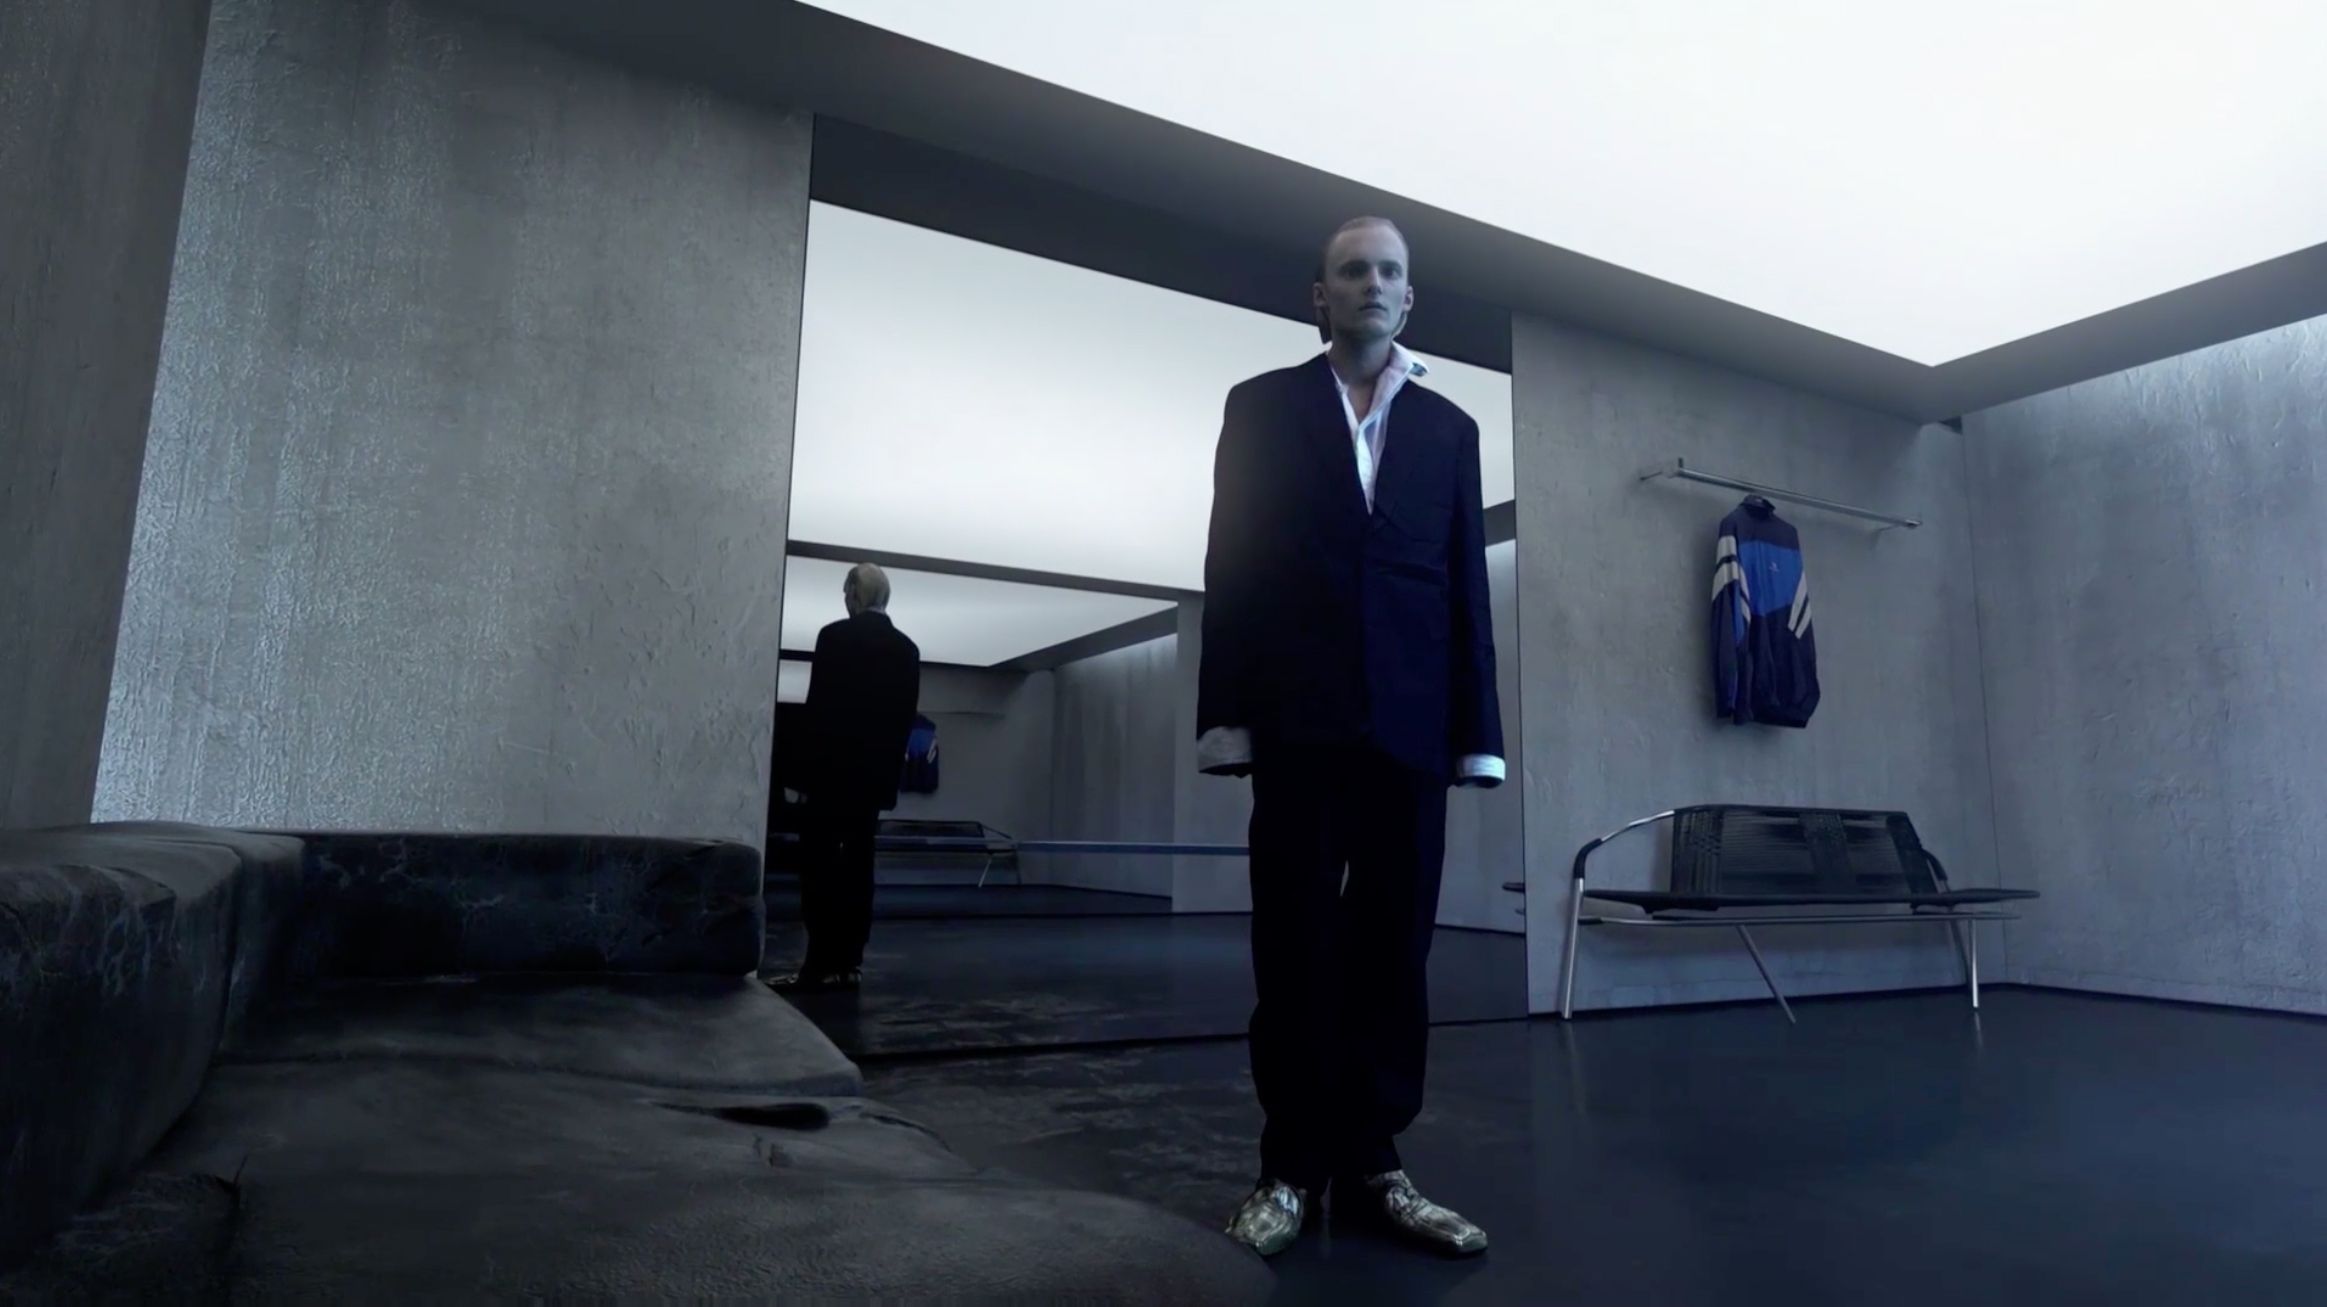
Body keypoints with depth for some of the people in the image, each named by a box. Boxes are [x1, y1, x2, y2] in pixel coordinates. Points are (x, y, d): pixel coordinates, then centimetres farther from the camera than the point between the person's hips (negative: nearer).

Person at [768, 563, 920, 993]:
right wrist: (889, 765, 14)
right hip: (878, 771, 6)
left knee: (820, 866, -3)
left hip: (834, 767, -5)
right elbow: (906, 716, 9)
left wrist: (806, 764, -2)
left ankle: (821, 963, -6)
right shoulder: (907, 649, 8)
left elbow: (817, 706, -9)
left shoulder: (835, 636, -7)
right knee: (858, 866, 7)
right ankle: (849, 962, 8)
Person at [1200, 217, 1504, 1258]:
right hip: (1300, 718, -2)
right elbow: (1232, 568, 3)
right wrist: (1226, 712, -6)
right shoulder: (1263, 408, 10)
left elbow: (1466, 588, 10)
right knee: (1296, 951, 3)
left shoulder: (1449, 428, 16)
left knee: (1393, 952, 5)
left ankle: (1371, 1165, 16)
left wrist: (1477, 731, 3)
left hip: (1410, 721, 2)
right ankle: (1292, 1169, 14)